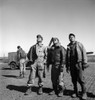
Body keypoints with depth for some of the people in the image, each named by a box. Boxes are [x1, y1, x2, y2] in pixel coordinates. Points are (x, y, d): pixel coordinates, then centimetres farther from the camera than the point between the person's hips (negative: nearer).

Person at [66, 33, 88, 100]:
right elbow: (67, 57, 16)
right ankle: (76, 92, 18)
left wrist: (84, 63, -11)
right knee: (74, 79, 7)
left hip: (79, 64, -4)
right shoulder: (69, 46, 15)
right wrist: (67, 66, 10)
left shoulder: (79, 44, 4)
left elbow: (84, 53, -3)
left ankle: (84, 93, 6)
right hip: (72, 65, 4)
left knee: (81, 79, -6)